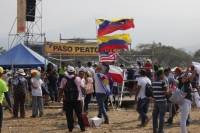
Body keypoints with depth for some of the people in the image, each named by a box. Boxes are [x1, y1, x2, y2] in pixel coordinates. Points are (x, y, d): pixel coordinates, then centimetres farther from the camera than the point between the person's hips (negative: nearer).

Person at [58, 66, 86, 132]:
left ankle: (70, 128, 5)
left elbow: (61, 89, -3)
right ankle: (83, 127, 11)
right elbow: (81, 85, 14)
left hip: (68, 100, 0)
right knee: (79, 114, 9)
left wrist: (59, 97, 8)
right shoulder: (78, 79, -4)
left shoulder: (64, 79, -5)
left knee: (69, 115, 5)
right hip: (77, 99, 0)